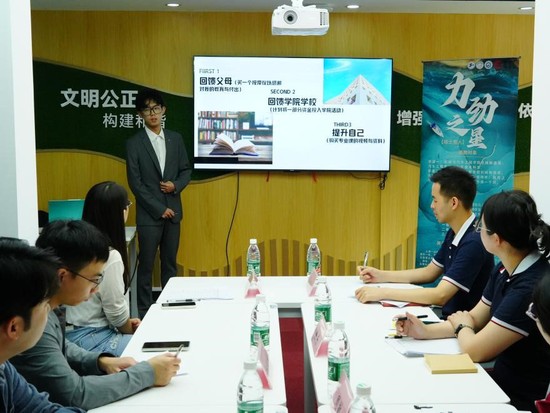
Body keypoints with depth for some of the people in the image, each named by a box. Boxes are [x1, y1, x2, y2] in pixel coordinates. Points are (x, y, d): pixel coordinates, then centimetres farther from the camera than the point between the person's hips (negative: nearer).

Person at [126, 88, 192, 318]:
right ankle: (144, 311, 14)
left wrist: (176, 185, -10)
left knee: (170, 263, 12)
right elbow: (135, 183, -9)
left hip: (173, 212, 4)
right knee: (146, 265, 3)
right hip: (149, 214, -4)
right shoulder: (134, 143, -5)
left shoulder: (175, 139, 7)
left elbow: (186, 170, 12)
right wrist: (159, 209, -12)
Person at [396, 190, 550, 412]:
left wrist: (460, 326, -1)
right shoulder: (505, 270, 1)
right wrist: (426, 331, -4)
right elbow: (475, 319, 11)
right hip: (503, 380, 7)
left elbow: (474, 350, -23)